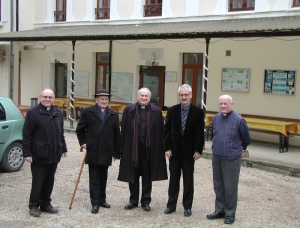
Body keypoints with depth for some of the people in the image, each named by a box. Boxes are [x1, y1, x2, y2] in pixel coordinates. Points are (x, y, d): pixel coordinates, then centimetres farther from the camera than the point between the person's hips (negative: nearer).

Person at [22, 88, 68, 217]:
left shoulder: (58, 113, 12)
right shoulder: (33, 113, -6)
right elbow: (26, 135, -8)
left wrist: (63, 148, 15)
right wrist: (27, 153, -12)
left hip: (54, 155, 6)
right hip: (39, 156, -5)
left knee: (49, 182, 12)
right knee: (38, 182, 3)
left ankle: (45, 204, 25)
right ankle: (34, 206, 16)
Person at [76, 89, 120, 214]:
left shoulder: (114, 115, 7)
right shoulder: (87, 112, 2)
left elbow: (117, 135, 8)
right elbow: (80, 130, 10)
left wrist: (116, 152, 6)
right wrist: (83, 142, -1)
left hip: (106, 152, 2)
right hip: (92, 152, -2)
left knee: (103, 178, 11)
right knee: (94, 178, 1)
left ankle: (102, 200, 23)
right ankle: (95, 203, 6)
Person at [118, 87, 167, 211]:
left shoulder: (156, 111, 0)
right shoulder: (129, 110, 2)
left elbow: (160, 132, 1)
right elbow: (124, 130, 2)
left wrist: (160, 149, -3)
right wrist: (122, 148, -2)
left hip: (149, 148, -1)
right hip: (132, 147, 1)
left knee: (147, 176, 9)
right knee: (133, 175, 10)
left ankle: (146, 201, 22)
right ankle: (133, 200, 24)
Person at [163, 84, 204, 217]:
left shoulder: (198, 111, -4)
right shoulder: (172, 110, 2)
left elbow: (200, 133, -4)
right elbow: (166, 130, 2)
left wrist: (198, 150, -9)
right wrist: (167, 148, -5)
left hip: (189, 151, -1)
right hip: (174, 150, 2)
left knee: (188, 180, 7)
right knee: (173, 179, 9)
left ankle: (187, 206, 17)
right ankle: (171, 205, 19)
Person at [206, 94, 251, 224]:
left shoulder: (239, 120, -12)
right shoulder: (215, 118, 3)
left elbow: (246, 140, 1)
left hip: (232, 159, -5)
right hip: (216, 158, 5)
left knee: (230, 188, 4)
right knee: (218, 186, 15)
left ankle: (230, 214, 17)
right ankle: (219, 210, 29)